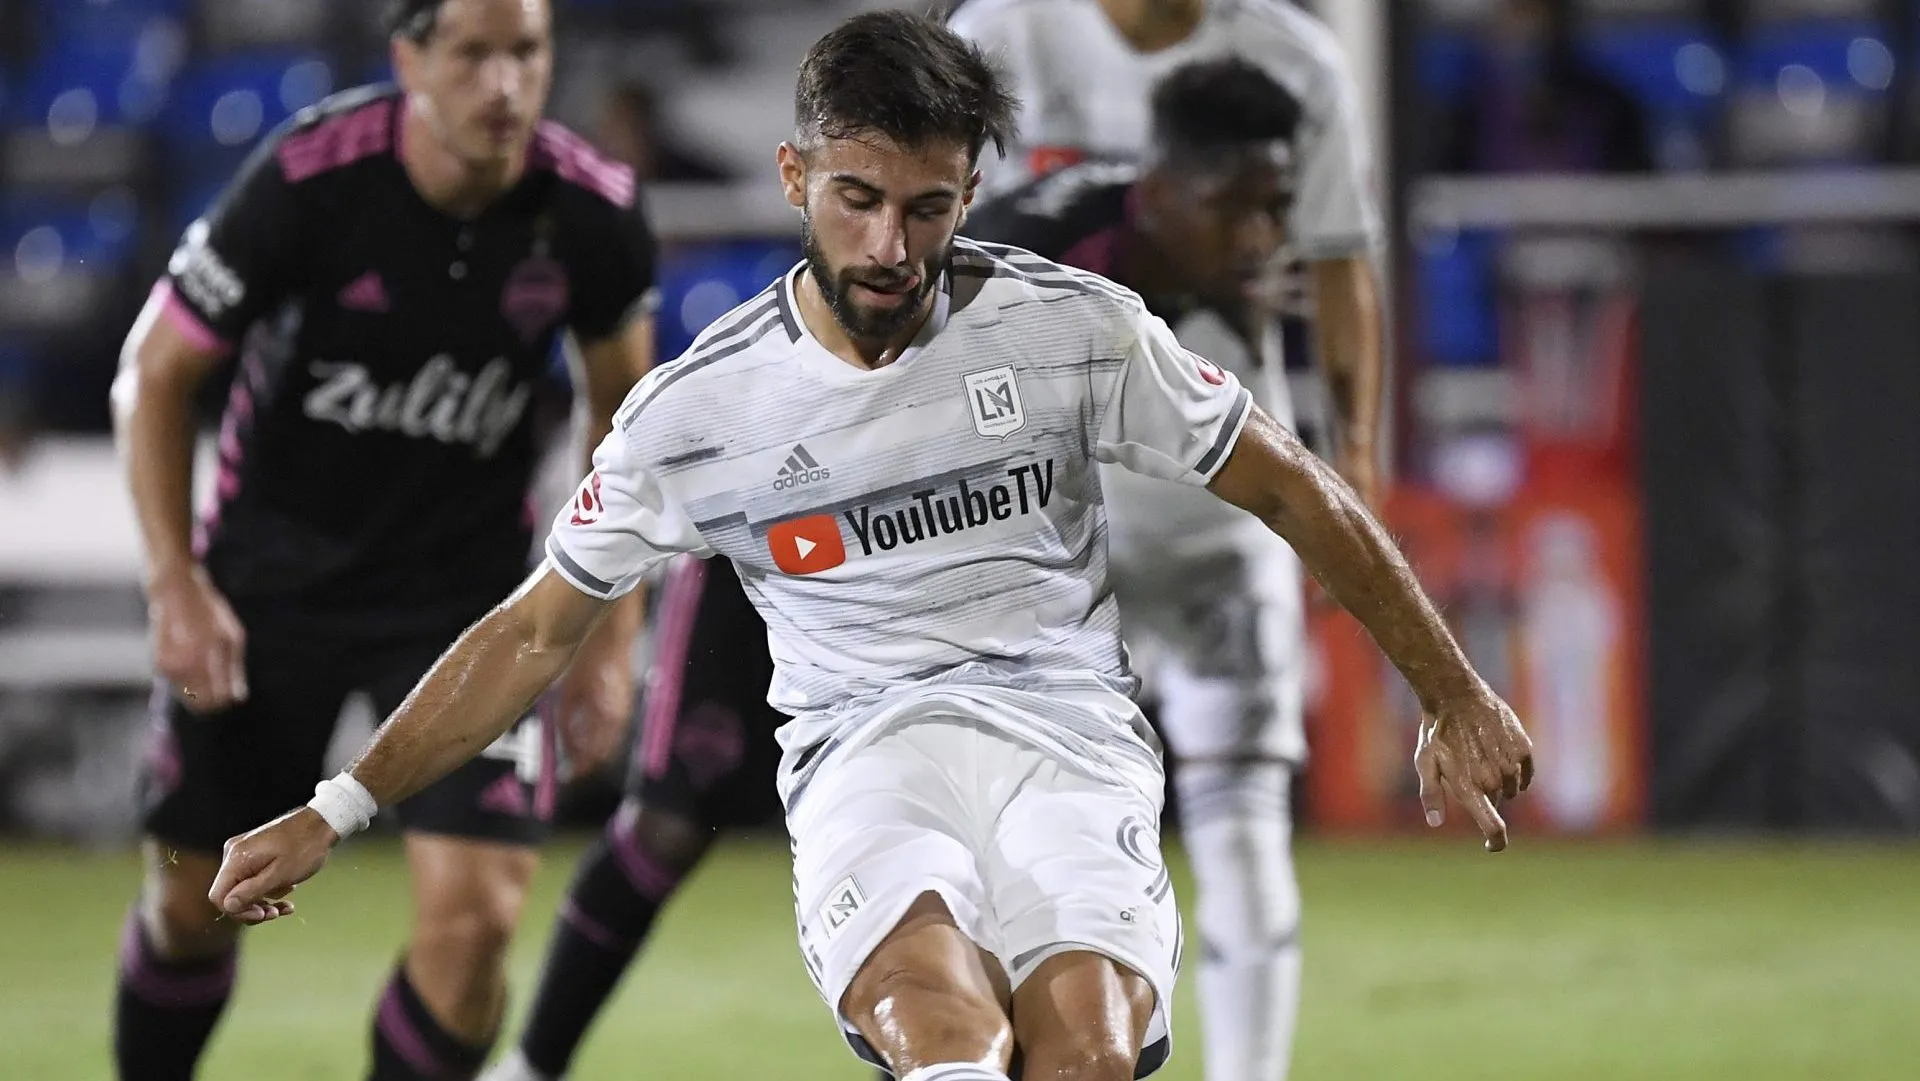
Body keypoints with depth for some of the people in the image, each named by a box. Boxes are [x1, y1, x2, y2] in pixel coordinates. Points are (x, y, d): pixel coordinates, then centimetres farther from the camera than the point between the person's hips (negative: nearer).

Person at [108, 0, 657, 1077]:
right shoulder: (307, 179, -22)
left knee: (475, 915, -14)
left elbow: (623, 407, 4)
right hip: (275, 571, -1)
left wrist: (615, 632, 2)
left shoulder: (592, 212, -15)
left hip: (468, 585, 1)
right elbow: (156, 374, -9)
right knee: (199, 897, 9)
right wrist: (176, 586, -15)